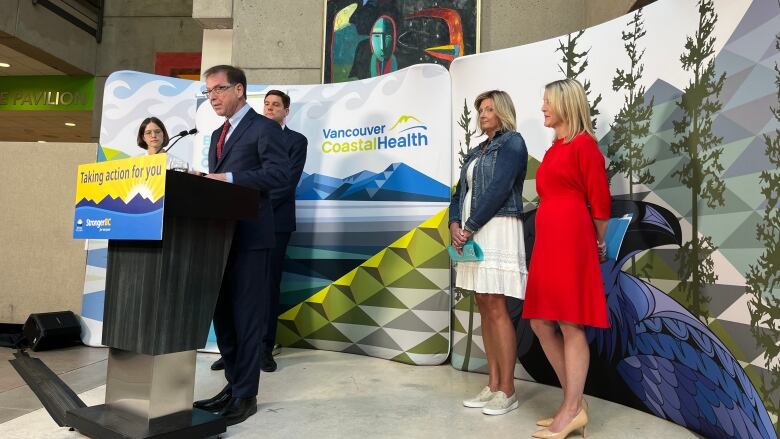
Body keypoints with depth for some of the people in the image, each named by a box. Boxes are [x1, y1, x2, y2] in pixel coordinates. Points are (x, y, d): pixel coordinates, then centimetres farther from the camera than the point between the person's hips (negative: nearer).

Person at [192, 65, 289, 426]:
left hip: (250, 235, -8)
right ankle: (234, 384, 24)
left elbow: (278, 173, -16)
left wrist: (228, 178, -20)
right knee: (222, 313, 12)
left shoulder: (264, 127, -3)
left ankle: (246, 395, 8)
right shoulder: (218, 134, 22)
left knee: (245, 314, -3)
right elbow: (216, 179, 21)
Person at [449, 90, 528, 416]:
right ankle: (493, 385, 17)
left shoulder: (512, 142, -3)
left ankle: (507, 391, 2)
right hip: (472, 234, 8)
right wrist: (455, 225, -2)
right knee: (484, 309, 8)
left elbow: (498, 189, -14)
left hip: (497, 230, -8)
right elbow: (461, 191, 16)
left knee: (496, 309, -8)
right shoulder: (477, 151, 21)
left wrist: (469, 227, -13)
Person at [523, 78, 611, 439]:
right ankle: (574, 403, 20)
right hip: (547, 240, 9)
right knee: (541, 323, 9)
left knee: (570, 325, -3)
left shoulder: (584, 144, -5)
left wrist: (599, 243, 5)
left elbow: (599, 201, -5)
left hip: (570, 239, -9)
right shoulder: (555, 148, 20)